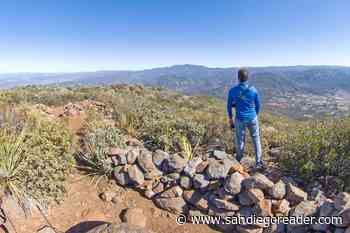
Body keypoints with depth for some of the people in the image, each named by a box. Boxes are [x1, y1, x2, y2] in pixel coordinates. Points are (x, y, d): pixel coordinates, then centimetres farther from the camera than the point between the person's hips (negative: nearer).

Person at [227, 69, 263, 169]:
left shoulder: (232, 90, -10)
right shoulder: (253, 90, -8)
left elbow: (229, 106, -3)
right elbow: (258, 105, 3)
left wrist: (230, 119, 10)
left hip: (240, 120, 0)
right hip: (252, 119, 1)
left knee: (240, 141, 14)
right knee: (256, 140, 15)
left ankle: (238, 161, 31)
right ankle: (258, 162, 21)